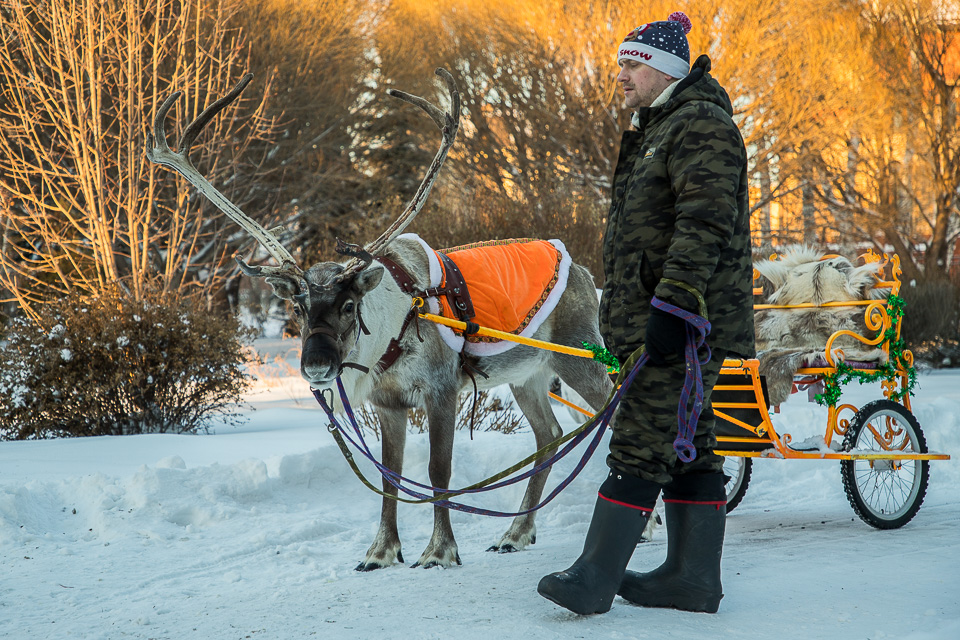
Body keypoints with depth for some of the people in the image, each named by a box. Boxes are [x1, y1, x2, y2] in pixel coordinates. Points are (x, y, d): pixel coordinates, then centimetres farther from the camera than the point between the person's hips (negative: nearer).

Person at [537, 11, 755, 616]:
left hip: (687, 319, -10)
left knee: (643, 441, -11)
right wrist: (631, 315, 24)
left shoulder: (702, 126, -10)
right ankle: (693, 577, 13)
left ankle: (597, 576, -11)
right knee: (686, 442, 9)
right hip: (655, 319, 10)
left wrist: (672, 305, -26)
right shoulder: (657, 130, 23)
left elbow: (705, 226, -21)